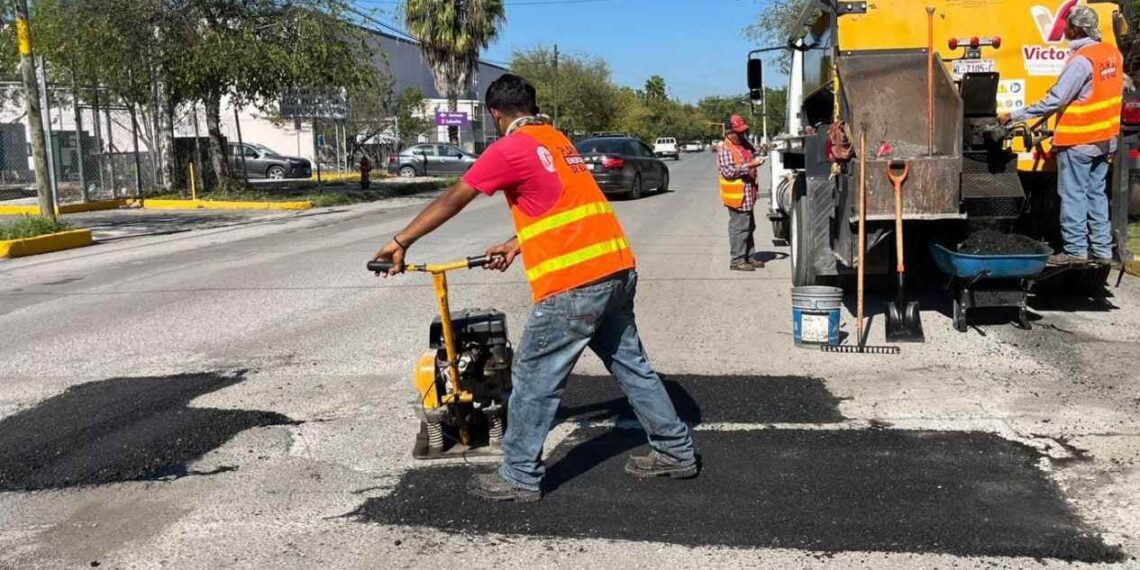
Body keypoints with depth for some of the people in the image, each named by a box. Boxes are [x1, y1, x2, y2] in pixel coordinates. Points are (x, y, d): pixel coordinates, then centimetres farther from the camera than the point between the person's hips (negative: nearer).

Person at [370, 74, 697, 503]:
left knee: (535, 378, 4)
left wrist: (401, 241, 5)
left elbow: (451, 201, -2)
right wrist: (516, 244, 29)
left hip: (574, 281, -8)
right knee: (630, 362, 18)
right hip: (616, 267, 9)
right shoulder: (558, 141, 20)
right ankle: (676, 451, 28)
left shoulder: (510, 148, -5)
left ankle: (520, 478, 14)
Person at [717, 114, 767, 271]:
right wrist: (749, 166, -24)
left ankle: (749, 257, 26)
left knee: (749, 226, 16)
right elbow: (728, 171, -24)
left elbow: (754, 156, 30)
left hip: (747, 194, 10)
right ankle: (737, 260, -1)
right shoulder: (725, 150, -15)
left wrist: (758, 158, 6)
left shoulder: (746, 145, 12)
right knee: (739, 227, -7)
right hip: (736, 195, -10)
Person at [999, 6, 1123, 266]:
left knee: (1073, 195, 0)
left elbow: (1053, 102, -22)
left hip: (1078, 141, -8)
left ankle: (1075, 251, 5)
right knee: (1097, 194, 15)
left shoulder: (1081, 61, -20)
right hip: (1105, 139, 8)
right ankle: (1102, 249, 19)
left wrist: (1015, 115, -18)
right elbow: (1112, 91, 14)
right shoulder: (1112, 53, 6)